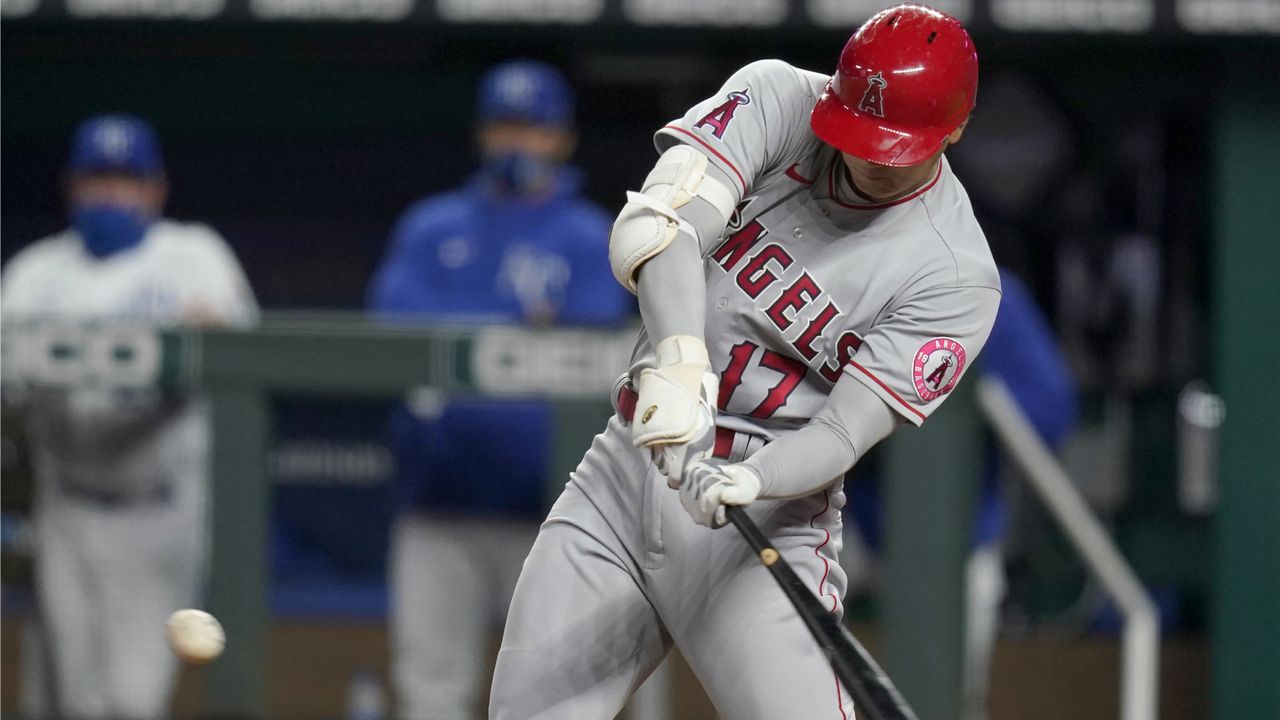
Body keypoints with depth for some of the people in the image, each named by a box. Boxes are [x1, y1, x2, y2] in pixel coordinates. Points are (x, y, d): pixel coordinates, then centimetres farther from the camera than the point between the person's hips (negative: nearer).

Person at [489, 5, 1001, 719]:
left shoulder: (956, 277, -11)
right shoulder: (777, 101, -4)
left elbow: (843, 433, -17)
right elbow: (653, 227, -20)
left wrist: (747, 482, -38)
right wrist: (678, 358, -39)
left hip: (770, 517, -3)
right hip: (621, 473, 4)